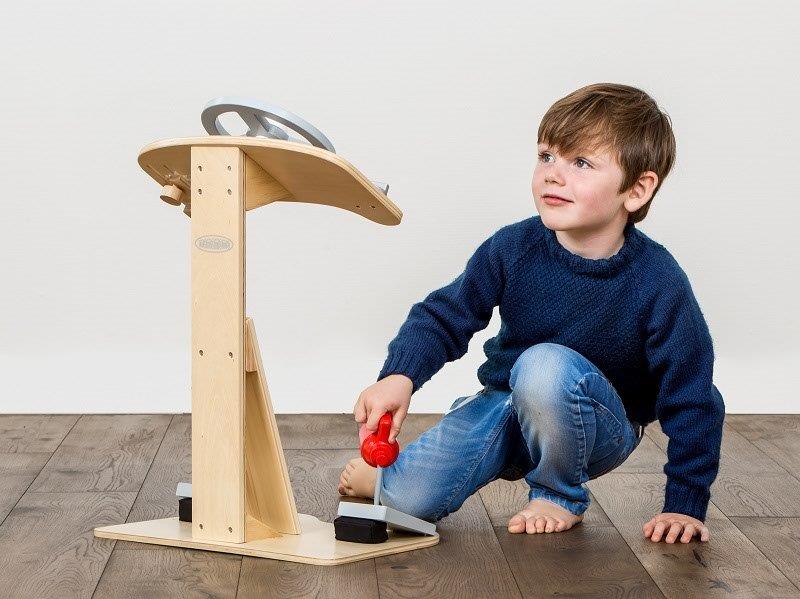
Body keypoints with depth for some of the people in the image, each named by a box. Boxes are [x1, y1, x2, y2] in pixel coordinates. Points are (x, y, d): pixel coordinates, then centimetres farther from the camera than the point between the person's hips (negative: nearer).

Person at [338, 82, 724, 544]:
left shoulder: (658, 283, -22)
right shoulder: (513, 247, -15)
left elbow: (692, 400, -15)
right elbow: (445, 316, -7)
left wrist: (685, 504, -15)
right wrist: (400, 375, -26)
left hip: (597, 428, -2)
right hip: (504, 404, 3)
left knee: (545, 366, -37)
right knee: (408, 499, -17)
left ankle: (561, 495, -9)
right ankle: (384, 468, 23)